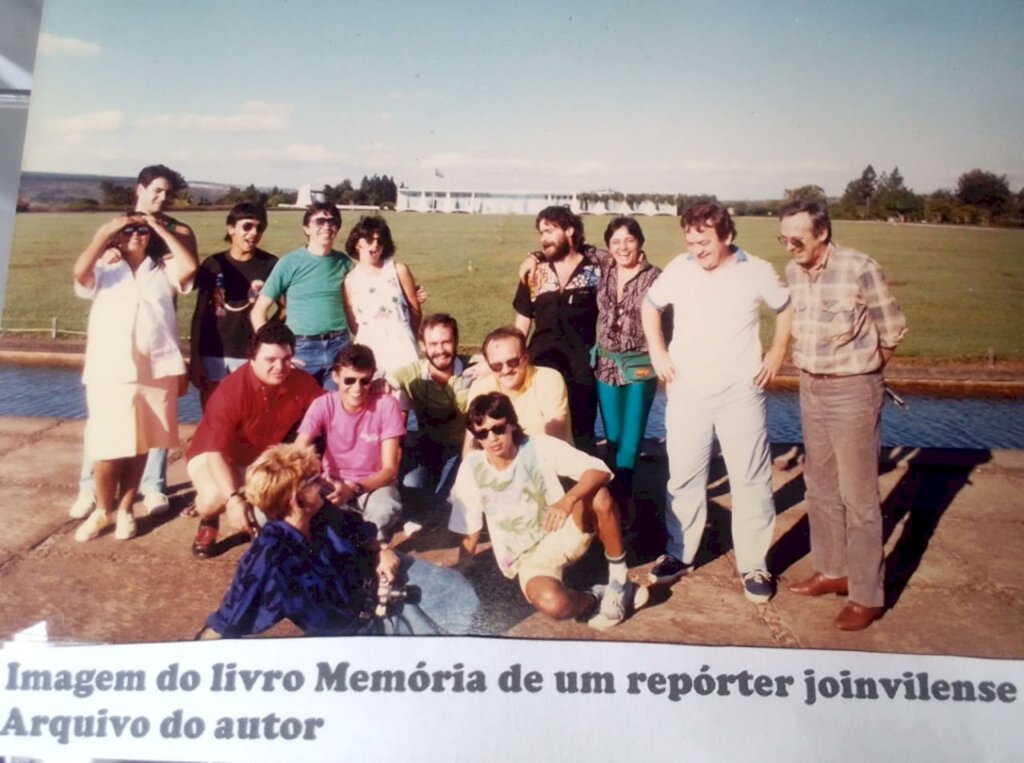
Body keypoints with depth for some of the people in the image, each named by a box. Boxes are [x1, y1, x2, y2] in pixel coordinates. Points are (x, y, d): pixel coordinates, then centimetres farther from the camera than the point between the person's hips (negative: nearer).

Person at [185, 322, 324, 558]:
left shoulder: (302, 383, -18)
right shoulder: (231, 391, -31)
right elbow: (216, 451, -34)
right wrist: (233, 499, -46)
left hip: (266, 456, 4)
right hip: (214, 454, -4)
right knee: (215, 497, -35)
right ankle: (208, 524, 5)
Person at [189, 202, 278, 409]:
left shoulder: (271, 265, -1)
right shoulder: (213, 264, 3)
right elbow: (199, 314, 5)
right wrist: (195, 358, 1)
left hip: (251, 355, -1)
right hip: (212, 354, 2)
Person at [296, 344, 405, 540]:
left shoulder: (386, 404, -18)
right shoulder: (323, 405, -13)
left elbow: (390, 469, -18)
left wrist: (354, 489, -36)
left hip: (374, 483, -2)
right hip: (333, 481, 2)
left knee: (385, 510, -36)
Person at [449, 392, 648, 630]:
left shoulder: (541, 447, -11)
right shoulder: (472, 469, -8)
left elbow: (600, 471, -21)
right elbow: (469, 538, -1)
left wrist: (568, 500, -38)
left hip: (565, 535, 1)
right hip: (529, 558, -1)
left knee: (599, 496, -30)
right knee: (552, 603, -36)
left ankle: (619, 582, -10)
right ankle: (596, 598, -1)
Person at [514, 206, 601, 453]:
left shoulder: (596, 267, -3)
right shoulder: (535, 270, 5)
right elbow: (522, 321, 9)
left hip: (581, 368, -2)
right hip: (541, 367, 3)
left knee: (581, 434, 6)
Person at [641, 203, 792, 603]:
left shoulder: (757, 271, -5)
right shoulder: (678, 269, -2)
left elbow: (787, 308, 12)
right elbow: (650, 305, 14)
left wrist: (777, 352, 3)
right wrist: (658, 352, 5)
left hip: (741, 391, -1)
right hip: (686, 390, 2)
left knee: (750, 479, 3)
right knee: (684, 476, 10)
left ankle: (754, 565, 15)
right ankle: (679, 553, 25)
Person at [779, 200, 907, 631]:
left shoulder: (860, 269, -18)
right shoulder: (792, 271, 1)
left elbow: (892, 332, -6)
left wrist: (858, 371, 5)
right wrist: (811, 368, 10)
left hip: (853, 391, -7)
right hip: (810, 388, 7)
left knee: (858, 495, 0)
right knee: (820, 487, 16)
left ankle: (867, 596, 11)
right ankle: (832, 570, 32)